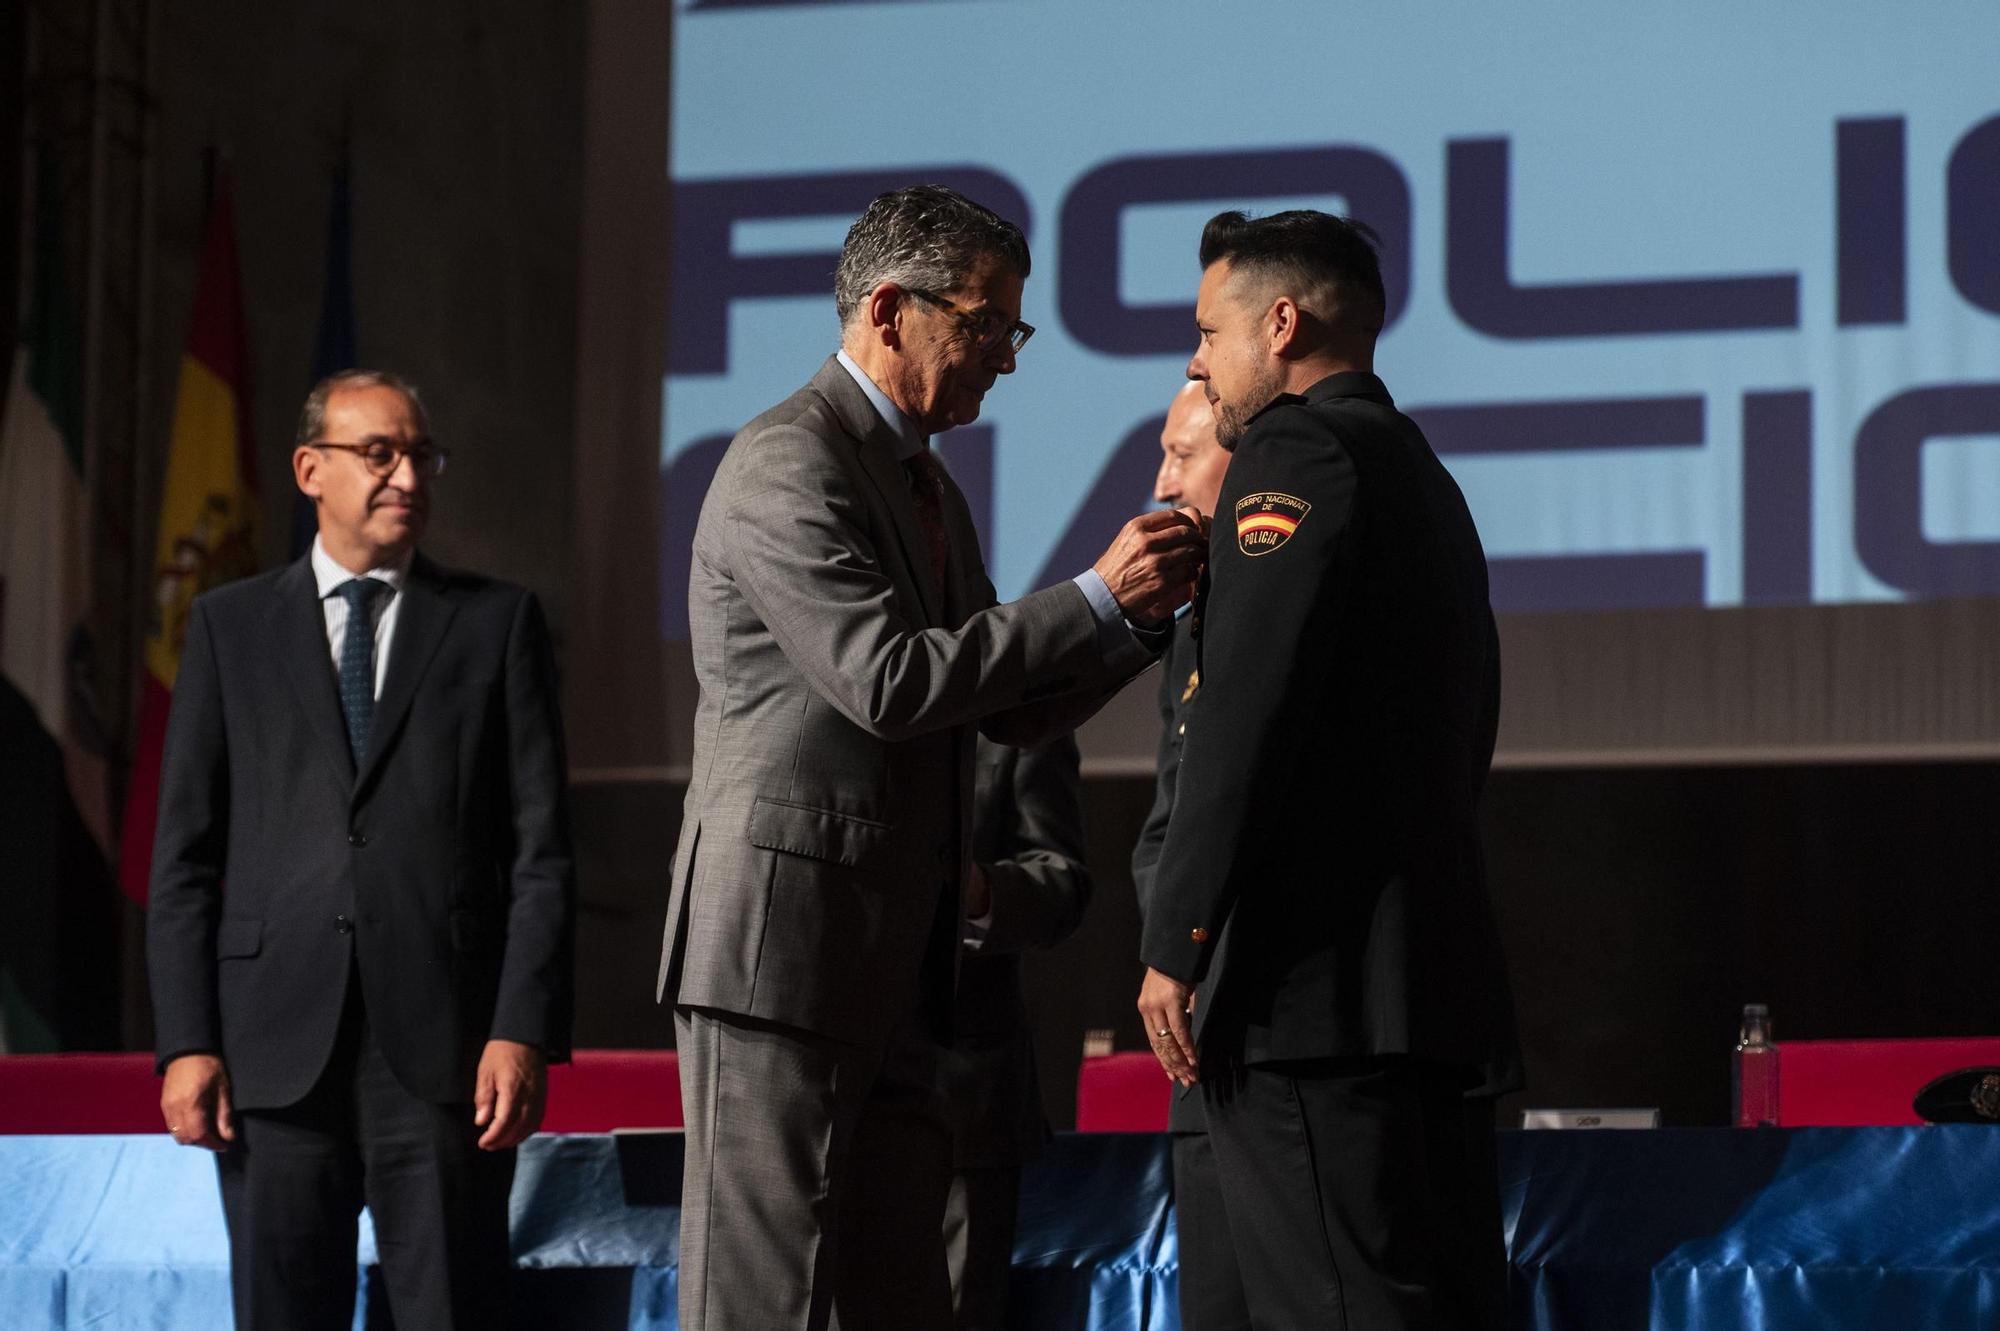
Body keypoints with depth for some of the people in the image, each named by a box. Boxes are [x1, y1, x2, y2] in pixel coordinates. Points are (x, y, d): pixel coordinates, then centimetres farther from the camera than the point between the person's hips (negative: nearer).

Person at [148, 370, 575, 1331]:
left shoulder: (498, 622, 10)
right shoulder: (229, 626, 12)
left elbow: (541, 848, 4)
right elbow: (185, 854, 9)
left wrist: (524, 1033, -6)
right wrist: (187, 1041, -1)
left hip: (444, 1043, -1)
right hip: (276, 1046, 1)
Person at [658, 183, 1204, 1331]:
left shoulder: (931, 488, 21)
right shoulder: (788, 465, -11)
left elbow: (1011, 709, 19)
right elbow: (889, 683, -21)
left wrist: (1154, 605, 5)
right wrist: (1098, 598, -17)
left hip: (892, 971, 10)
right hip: (781, 945, -10)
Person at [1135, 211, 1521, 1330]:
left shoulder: (1295, 453, -6)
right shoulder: (1426, 478, 23)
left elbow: (1245, 718, -16)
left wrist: (1176, 945, -14)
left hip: (1316, 985, -10)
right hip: (1440, 981, 10)